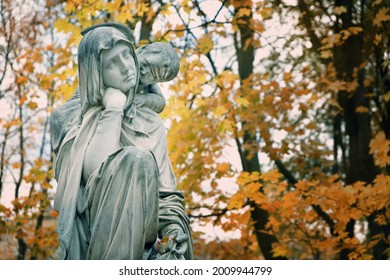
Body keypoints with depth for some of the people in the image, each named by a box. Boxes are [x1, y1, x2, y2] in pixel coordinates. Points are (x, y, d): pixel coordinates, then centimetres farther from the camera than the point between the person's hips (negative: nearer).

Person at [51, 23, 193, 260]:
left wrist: (175, 226, -12)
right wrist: (113, 110, -5)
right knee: (135, 159, -28)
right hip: (94, 244, -3)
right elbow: (95, 170, -17)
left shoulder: (152, 125, 17)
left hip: (139, 240, 4)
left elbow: (166, 193, 11)